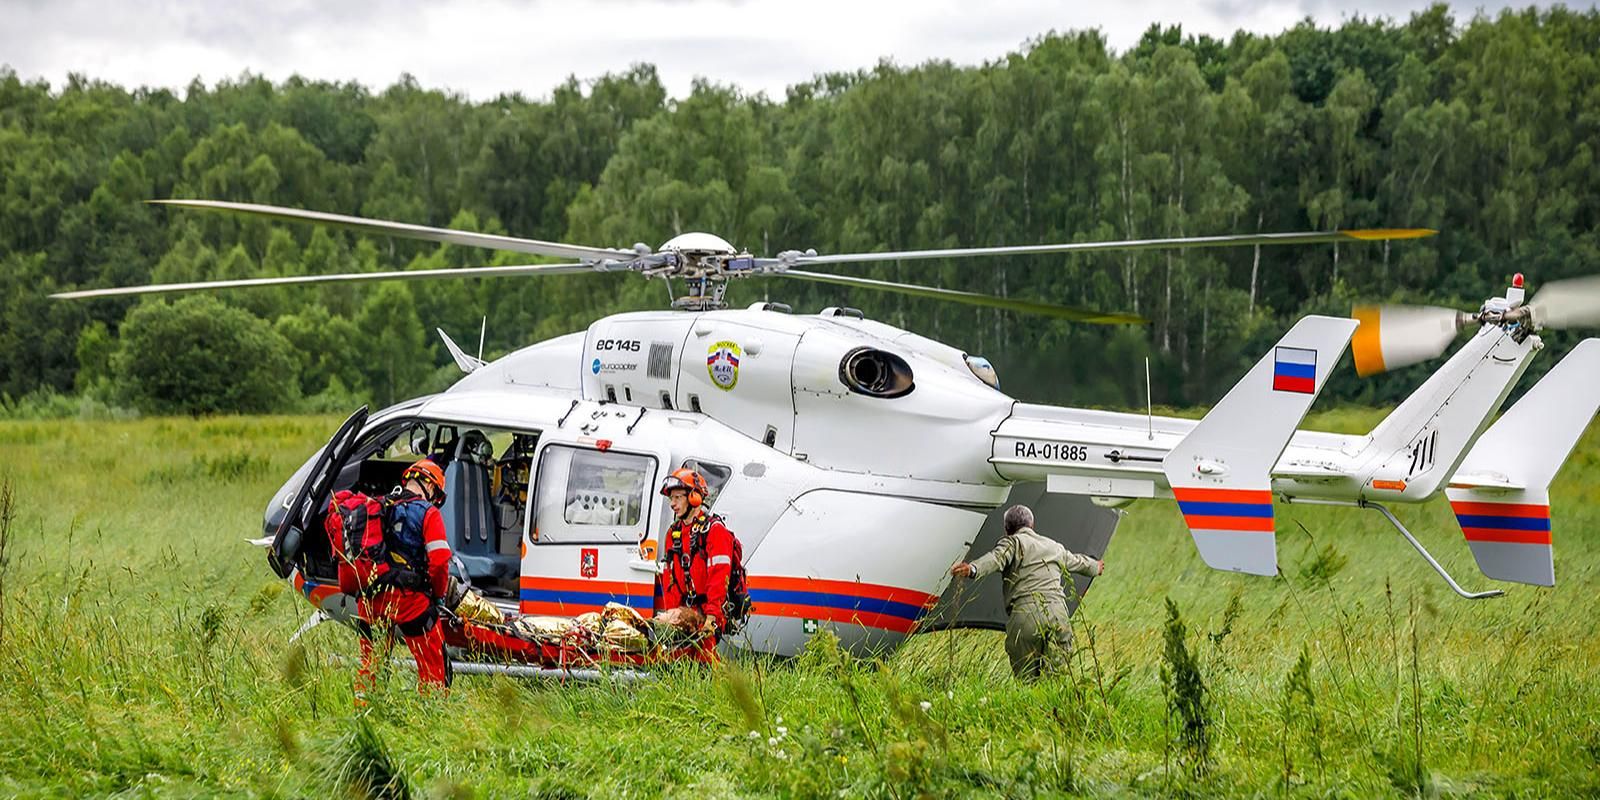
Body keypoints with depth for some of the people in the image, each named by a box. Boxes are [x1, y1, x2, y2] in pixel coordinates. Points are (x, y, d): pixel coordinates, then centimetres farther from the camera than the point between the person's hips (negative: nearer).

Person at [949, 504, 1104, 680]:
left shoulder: (1013, 542, 8)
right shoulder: (1055, 547, 27)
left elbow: (996, 558, -14)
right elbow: (1077, 562, 47)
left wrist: (972, 569, -31)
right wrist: (1094, 568, 68)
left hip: (1025, 616, -4)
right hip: (1058, 615, 4)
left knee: (1026, 679, -3)